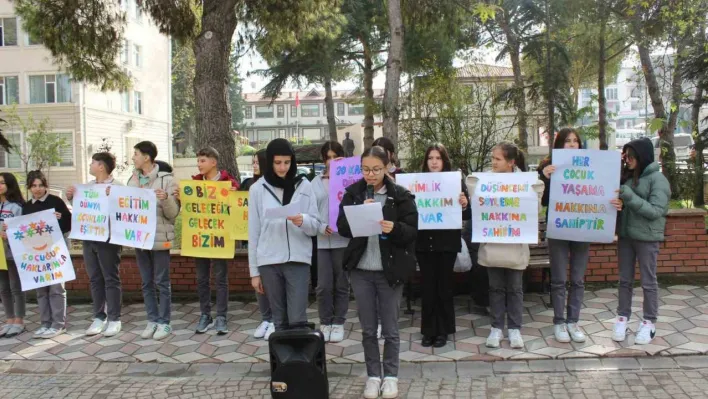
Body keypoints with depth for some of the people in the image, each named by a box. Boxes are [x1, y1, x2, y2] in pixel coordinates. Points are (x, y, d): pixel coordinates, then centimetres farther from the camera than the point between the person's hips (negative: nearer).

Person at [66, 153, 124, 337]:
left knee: (111, 279, 1)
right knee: (95, 279, 11)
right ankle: (99, 317, 20)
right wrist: (70, 197, 4)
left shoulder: (117, 187, -8)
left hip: (108, 239, -6)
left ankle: (114, 319, 8)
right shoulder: (87, 186, 11)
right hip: (89, 238, 6)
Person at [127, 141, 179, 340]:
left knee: (162, 282, 3)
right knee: (146, 283, 12)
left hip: (159, 238, -6)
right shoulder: (133, 179, 9)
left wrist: (166, 199, -28)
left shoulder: (166, 179, -9)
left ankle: (164, 322, 12)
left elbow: (173, 213, -9)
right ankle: (152, 321, 21)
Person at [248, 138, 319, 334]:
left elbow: (315, 226, 2)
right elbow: (254, 232, 5)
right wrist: (254, 270, 4)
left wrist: (302, 221, -21)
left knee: (297, 319, -6)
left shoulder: (304, 186, 2)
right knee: (280, 320, 8)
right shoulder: (257, 189, 3)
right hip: (269, 262, 1)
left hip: (298, 260, -1)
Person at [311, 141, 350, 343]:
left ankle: (338, 323, 21)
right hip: (321, 240, 1)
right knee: (324, 285, 1)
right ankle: (325, 323, 18)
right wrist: (322, 227, -13)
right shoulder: (316, 182, 11)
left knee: (341, 284, 8)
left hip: (343, 239, -1)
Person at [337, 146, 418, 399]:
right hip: (360, 270, 2)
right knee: (368, 329, 11)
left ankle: (390, 376, 24)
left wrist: (394, 228, -26)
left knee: (390, 329, 7)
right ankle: (373, 375, 25)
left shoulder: (401, 195, -4)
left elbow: (412, 231, -7)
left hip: (390, 270, -2)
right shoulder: (352, 193, 3)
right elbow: (342, 228, -1)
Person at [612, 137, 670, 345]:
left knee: (648, 282, 6)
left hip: (647, 237, -5)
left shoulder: (658, 179, -11)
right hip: (625, 235, 6)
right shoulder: (627, 176, 6)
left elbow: (656, 211, -17)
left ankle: (649, 323, 17)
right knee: (625, 279, 12)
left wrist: (630, 197, -24)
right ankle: (622, 318, 22)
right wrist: (617, 201, -7)